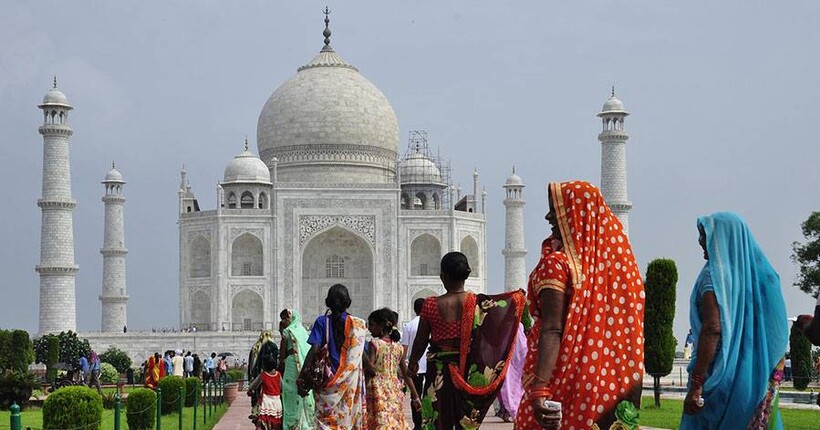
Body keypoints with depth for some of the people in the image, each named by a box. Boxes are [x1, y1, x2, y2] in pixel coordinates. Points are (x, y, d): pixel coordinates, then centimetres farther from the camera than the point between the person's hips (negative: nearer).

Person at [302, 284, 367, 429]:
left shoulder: (322, 322, -1)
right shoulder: (358, 324, 4)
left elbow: (314, 350, -10)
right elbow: (363, 356, 2)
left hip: (328, 379, -2)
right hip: (352, 379, 2)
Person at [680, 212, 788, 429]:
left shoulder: (715, 274, -11)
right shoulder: (758, 273, 10)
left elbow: (712, 330, -20)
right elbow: (777, 333, 12)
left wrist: (696, 385, -21)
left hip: (721, 377, -7)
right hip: (756, 378, 7)